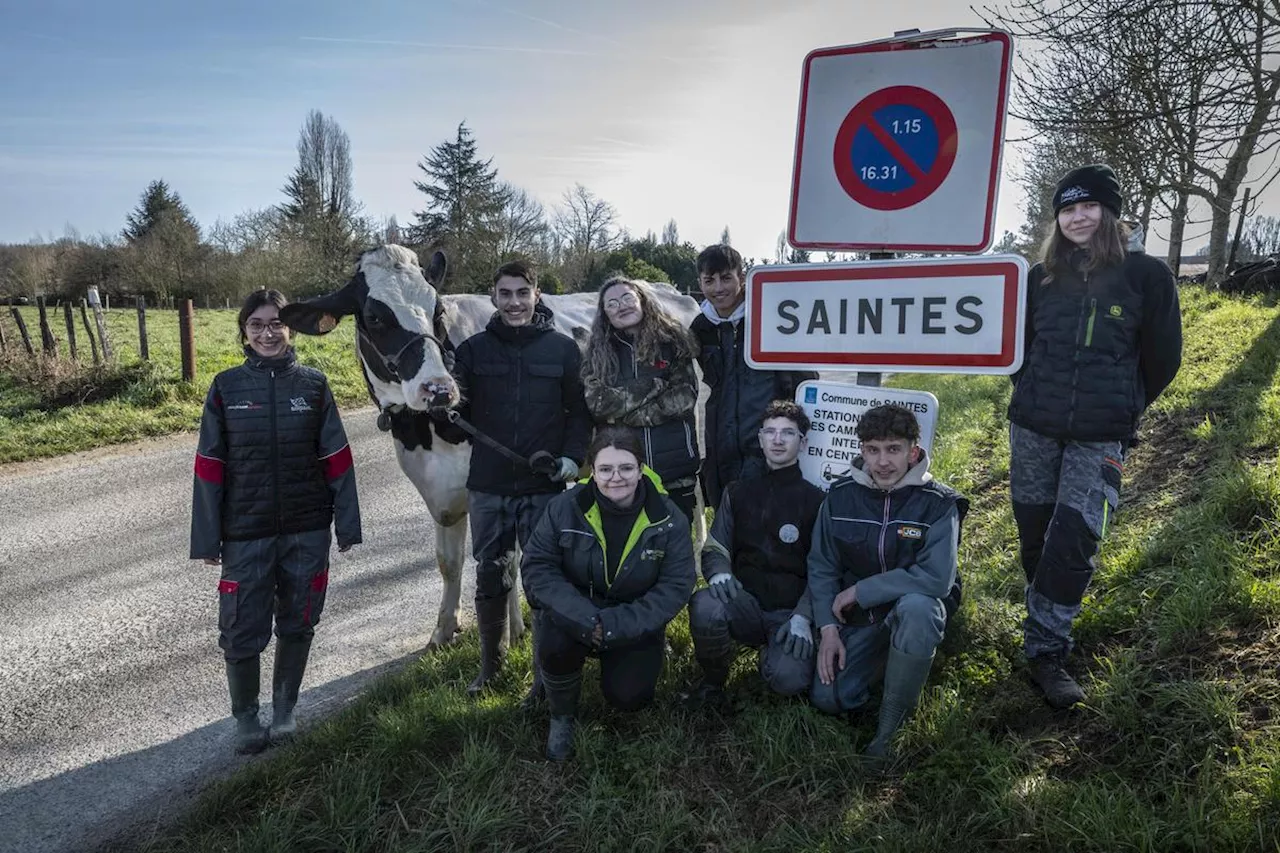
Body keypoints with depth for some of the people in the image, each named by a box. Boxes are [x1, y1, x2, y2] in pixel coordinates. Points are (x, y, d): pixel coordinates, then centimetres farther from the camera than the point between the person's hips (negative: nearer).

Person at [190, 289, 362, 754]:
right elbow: (210, 466, 0)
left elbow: (336, 458, 1)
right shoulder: (226, 387, -2)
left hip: (307, 530, 1)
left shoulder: (313, 384, -1)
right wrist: (207, 538, -2)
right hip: (246, 532, 0)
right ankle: (245, 718, 28)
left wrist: (347, 523, -1)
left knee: (297, 623, 13)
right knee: (242, 629, 4)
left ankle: (284, 710, 33)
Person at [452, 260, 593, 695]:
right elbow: (457, 413, 4)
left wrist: (573, 455, -10)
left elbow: (580, 411, 4)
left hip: (544, 486, -1)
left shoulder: (564, 349, 1)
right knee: (489, 577, 13)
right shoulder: (473, 349, 3)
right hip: (488, 487, 2)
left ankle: (546, 675, 21)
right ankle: (490, 663, 33)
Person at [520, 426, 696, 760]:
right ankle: (561, 717, 0)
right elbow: (536, 568, -15)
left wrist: (615, 626, -28)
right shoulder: (565, 507, -14)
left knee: (628, 696, -16)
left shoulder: (667, 518, -14)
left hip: (635, 626, 1)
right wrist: (587, 620, -30)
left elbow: (675, 586, -16)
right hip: (575, 616, 0)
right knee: (555, 641, -31)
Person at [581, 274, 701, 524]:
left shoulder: (671, 340, 6)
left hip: (675, 471, 0)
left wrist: (623, 414, -9)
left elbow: (685, 396, -5)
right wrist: (654, 385, -8)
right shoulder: (598, 351, 9)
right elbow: (596, 403, -5)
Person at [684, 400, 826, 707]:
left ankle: (773, 650, 9)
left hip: (791, 612, -1)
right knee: (704, 606, -34)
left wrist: (803, 617, -14)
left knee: (789, 680, -30)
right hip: (744, 603, 1)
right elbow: (714, 549, 10)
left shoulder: (815, 500, 5)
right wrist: (719, 572, -15)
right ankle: (713, 679, -4)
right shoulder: (738, 492, 13)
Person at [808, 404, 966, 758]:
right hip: (857, 618, 3)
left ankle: (894, 716, -17)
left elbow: (936, 578, -28)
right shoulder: (841, 494, -6)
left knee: (916, 606, -38)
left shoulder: (938, 503, -17)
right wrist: (828, 628, -10)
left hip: (912, 610, -3)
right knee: (828, 697, -11)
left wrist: (859, 591, -22)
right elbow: (822, 566, 0)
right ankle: (881, 656, 21)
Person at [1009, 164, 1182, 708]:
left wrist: (1123, 407, 13)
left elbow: (1163, 356, 5)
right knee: (1035, 535, 7)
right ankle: (1045, 638, 24)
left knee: (1073, 540, -10)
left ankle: (1046, 652, 0)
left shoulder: (1145, 274, -1)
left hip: (1100, 437, -2)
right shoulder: (1041, 277, 5)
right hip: (1033, 427, 3)